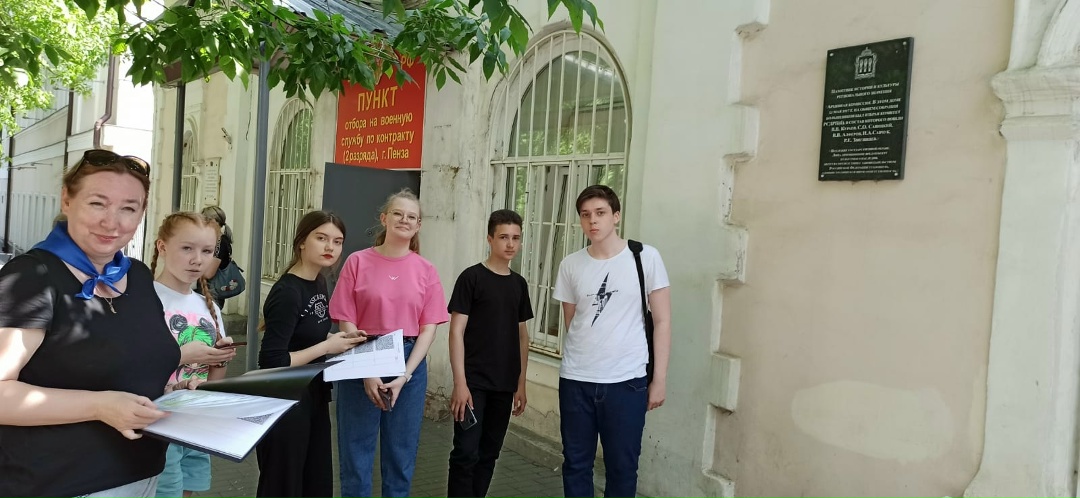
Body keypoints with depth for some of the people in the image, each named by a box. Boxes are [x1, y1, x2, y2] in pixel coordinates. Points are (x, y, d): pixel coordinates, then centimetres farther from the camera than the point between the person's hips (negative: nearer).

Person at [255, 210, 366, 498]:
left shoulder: (319, 283, 4)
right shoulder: (287, 292, -22)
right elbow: (271, 363, -26)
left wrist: (339, 342, 0)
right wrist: (327, 347, -20)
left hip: (315, 400, 8)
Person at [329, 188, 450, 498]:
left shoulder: (426, 270, 2)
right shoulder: (358, 262, -2)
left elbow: (429, 327, -1)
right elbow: (346, 322, -4)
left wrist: (405, 375, -11)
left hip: (410, 364, 2)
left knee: (401, 453, 11)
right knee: (356, 451, 6)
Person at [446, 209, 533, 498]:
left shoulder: (519, 284, 9)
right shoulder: (471, 277, -6)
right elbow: (456, 332, -9)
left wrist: (521, 385, 11)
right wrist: (460, 383, -16)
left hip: (505, 386, 5)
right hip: (474, 382, -5)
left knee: (489, 454, 12)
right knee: (466, 453, -6)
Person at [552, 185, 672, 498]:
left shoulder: (646, 257, -5)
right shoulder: (570, 265, 3)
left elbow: (662, 321, -2)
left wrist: (659, 379, -4)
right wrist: (582, 362, 6)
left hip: (626, 381, -2)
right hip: (575, 380, 3)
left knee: (622, 467, 9)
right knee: (575, 464, 12)